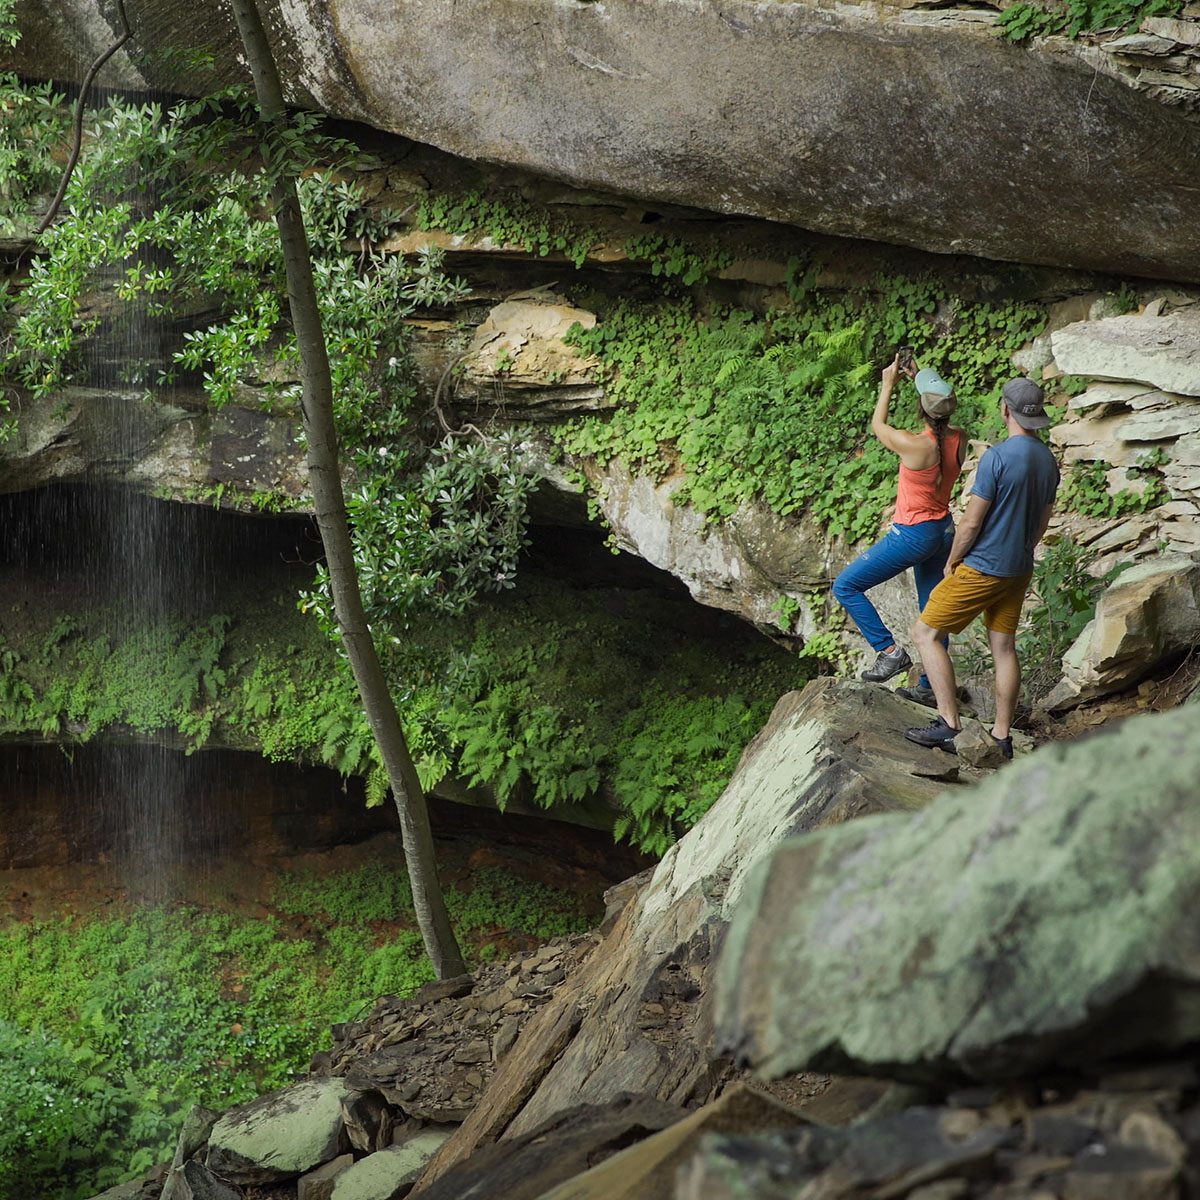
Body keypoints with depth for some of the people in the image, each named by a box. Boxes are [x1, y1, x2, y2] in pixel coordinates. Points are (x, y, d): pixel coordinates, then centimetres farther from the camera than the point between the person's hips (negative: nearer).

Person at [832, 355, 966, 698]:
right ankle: (929, 686, 25)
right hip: (943, 531, 8)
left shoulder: (914, 445, -27)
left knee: (846, 587, 1)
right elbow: (943, 422, 19)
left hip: (913, 535, -8)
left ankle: (890, 650, -5)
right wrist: (918, 379, 17)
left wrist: (888, 384, 6)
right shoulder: (958, 439, -8)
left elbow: (877, 425, -6)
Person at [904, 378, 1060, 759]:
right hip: (1019, 571, 8)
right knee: (1004, 648, 13)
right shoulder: (1048, 460, 4)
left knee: (925, 633, 0)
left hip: (982, 569, -8)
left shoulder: (998, 457, -21)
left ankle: (949, 725, -5)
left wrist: (953, 560, -4)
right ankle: (1001, 737, 17)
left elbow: (972, 523, -18)